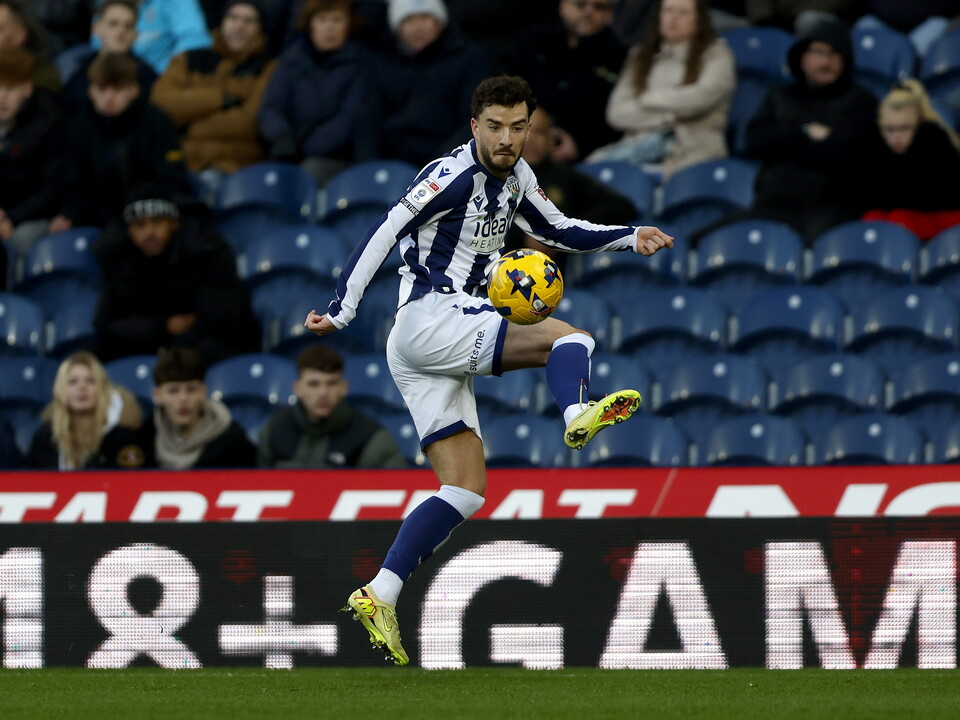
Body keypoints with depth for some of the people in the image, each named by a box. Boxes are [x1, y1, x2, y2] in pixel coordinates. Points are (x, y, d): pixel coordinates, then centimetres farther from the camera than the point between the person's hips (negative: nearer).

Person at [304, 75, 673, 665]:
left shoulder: (514, 176, 16)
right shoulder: (455, 174, -11)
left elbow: (559, 230, 30)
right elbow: (385, 233, -15)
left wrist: (630, 238, 18)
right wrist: (341, 312, -20)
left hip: (441, 350, 9)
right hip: (430, 321, -9)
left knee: (466, 491, 3)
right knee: (567, 337, -20)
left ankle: (380, 596, -3)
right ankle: (577, 415, -50)